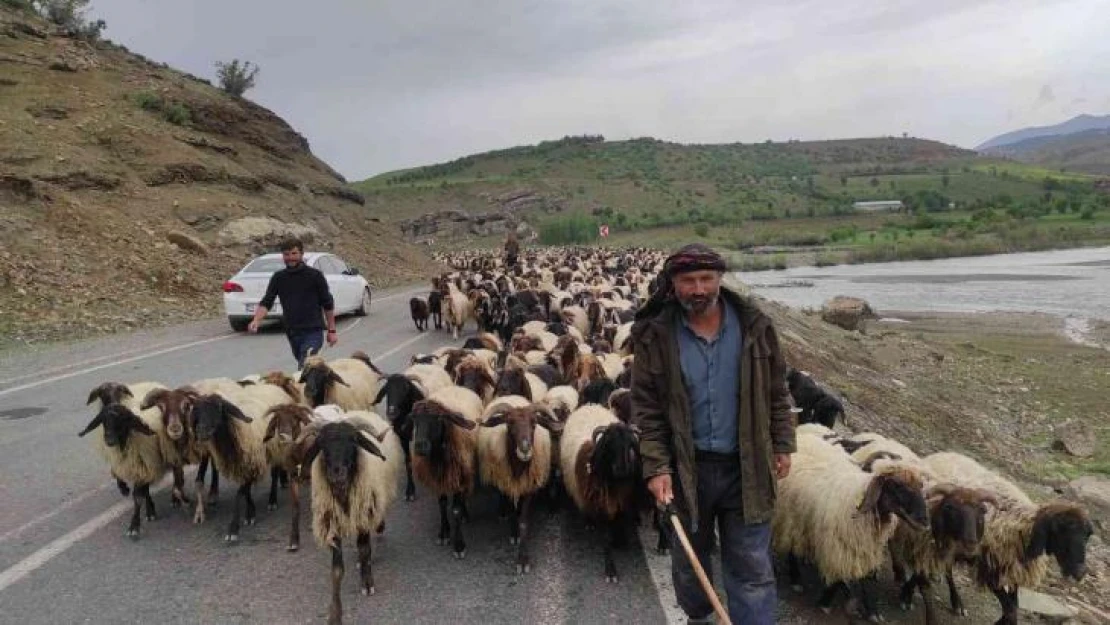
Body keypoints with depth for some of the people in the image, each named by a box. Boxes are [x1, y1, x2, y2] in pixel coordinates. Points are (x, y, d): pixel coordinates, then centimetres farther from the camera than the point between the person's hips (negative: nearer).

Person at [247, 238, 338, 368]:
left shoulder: (315, 275, -1)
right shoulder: (278, 278, 8)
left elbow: (328, 305, 2)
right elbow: (266, 302, 1)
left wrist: (331, 330, 1)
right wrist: (256, 320, -18)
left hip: (313, 332, -4)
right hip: (292, 333, 5)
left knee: (305, 367, -19)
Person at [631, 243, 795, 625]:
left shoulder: (754, 326, -5)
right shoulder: (655, 335, -10)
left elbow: (776, 392, 5)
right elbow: (646, 408, -7)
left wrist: (783, 445, 3)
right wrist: (656, 466, -13)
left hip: (745, 466, 0)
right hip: (686, 467, 0)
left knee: (752, 568, 6)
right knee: (689, 559, 20)